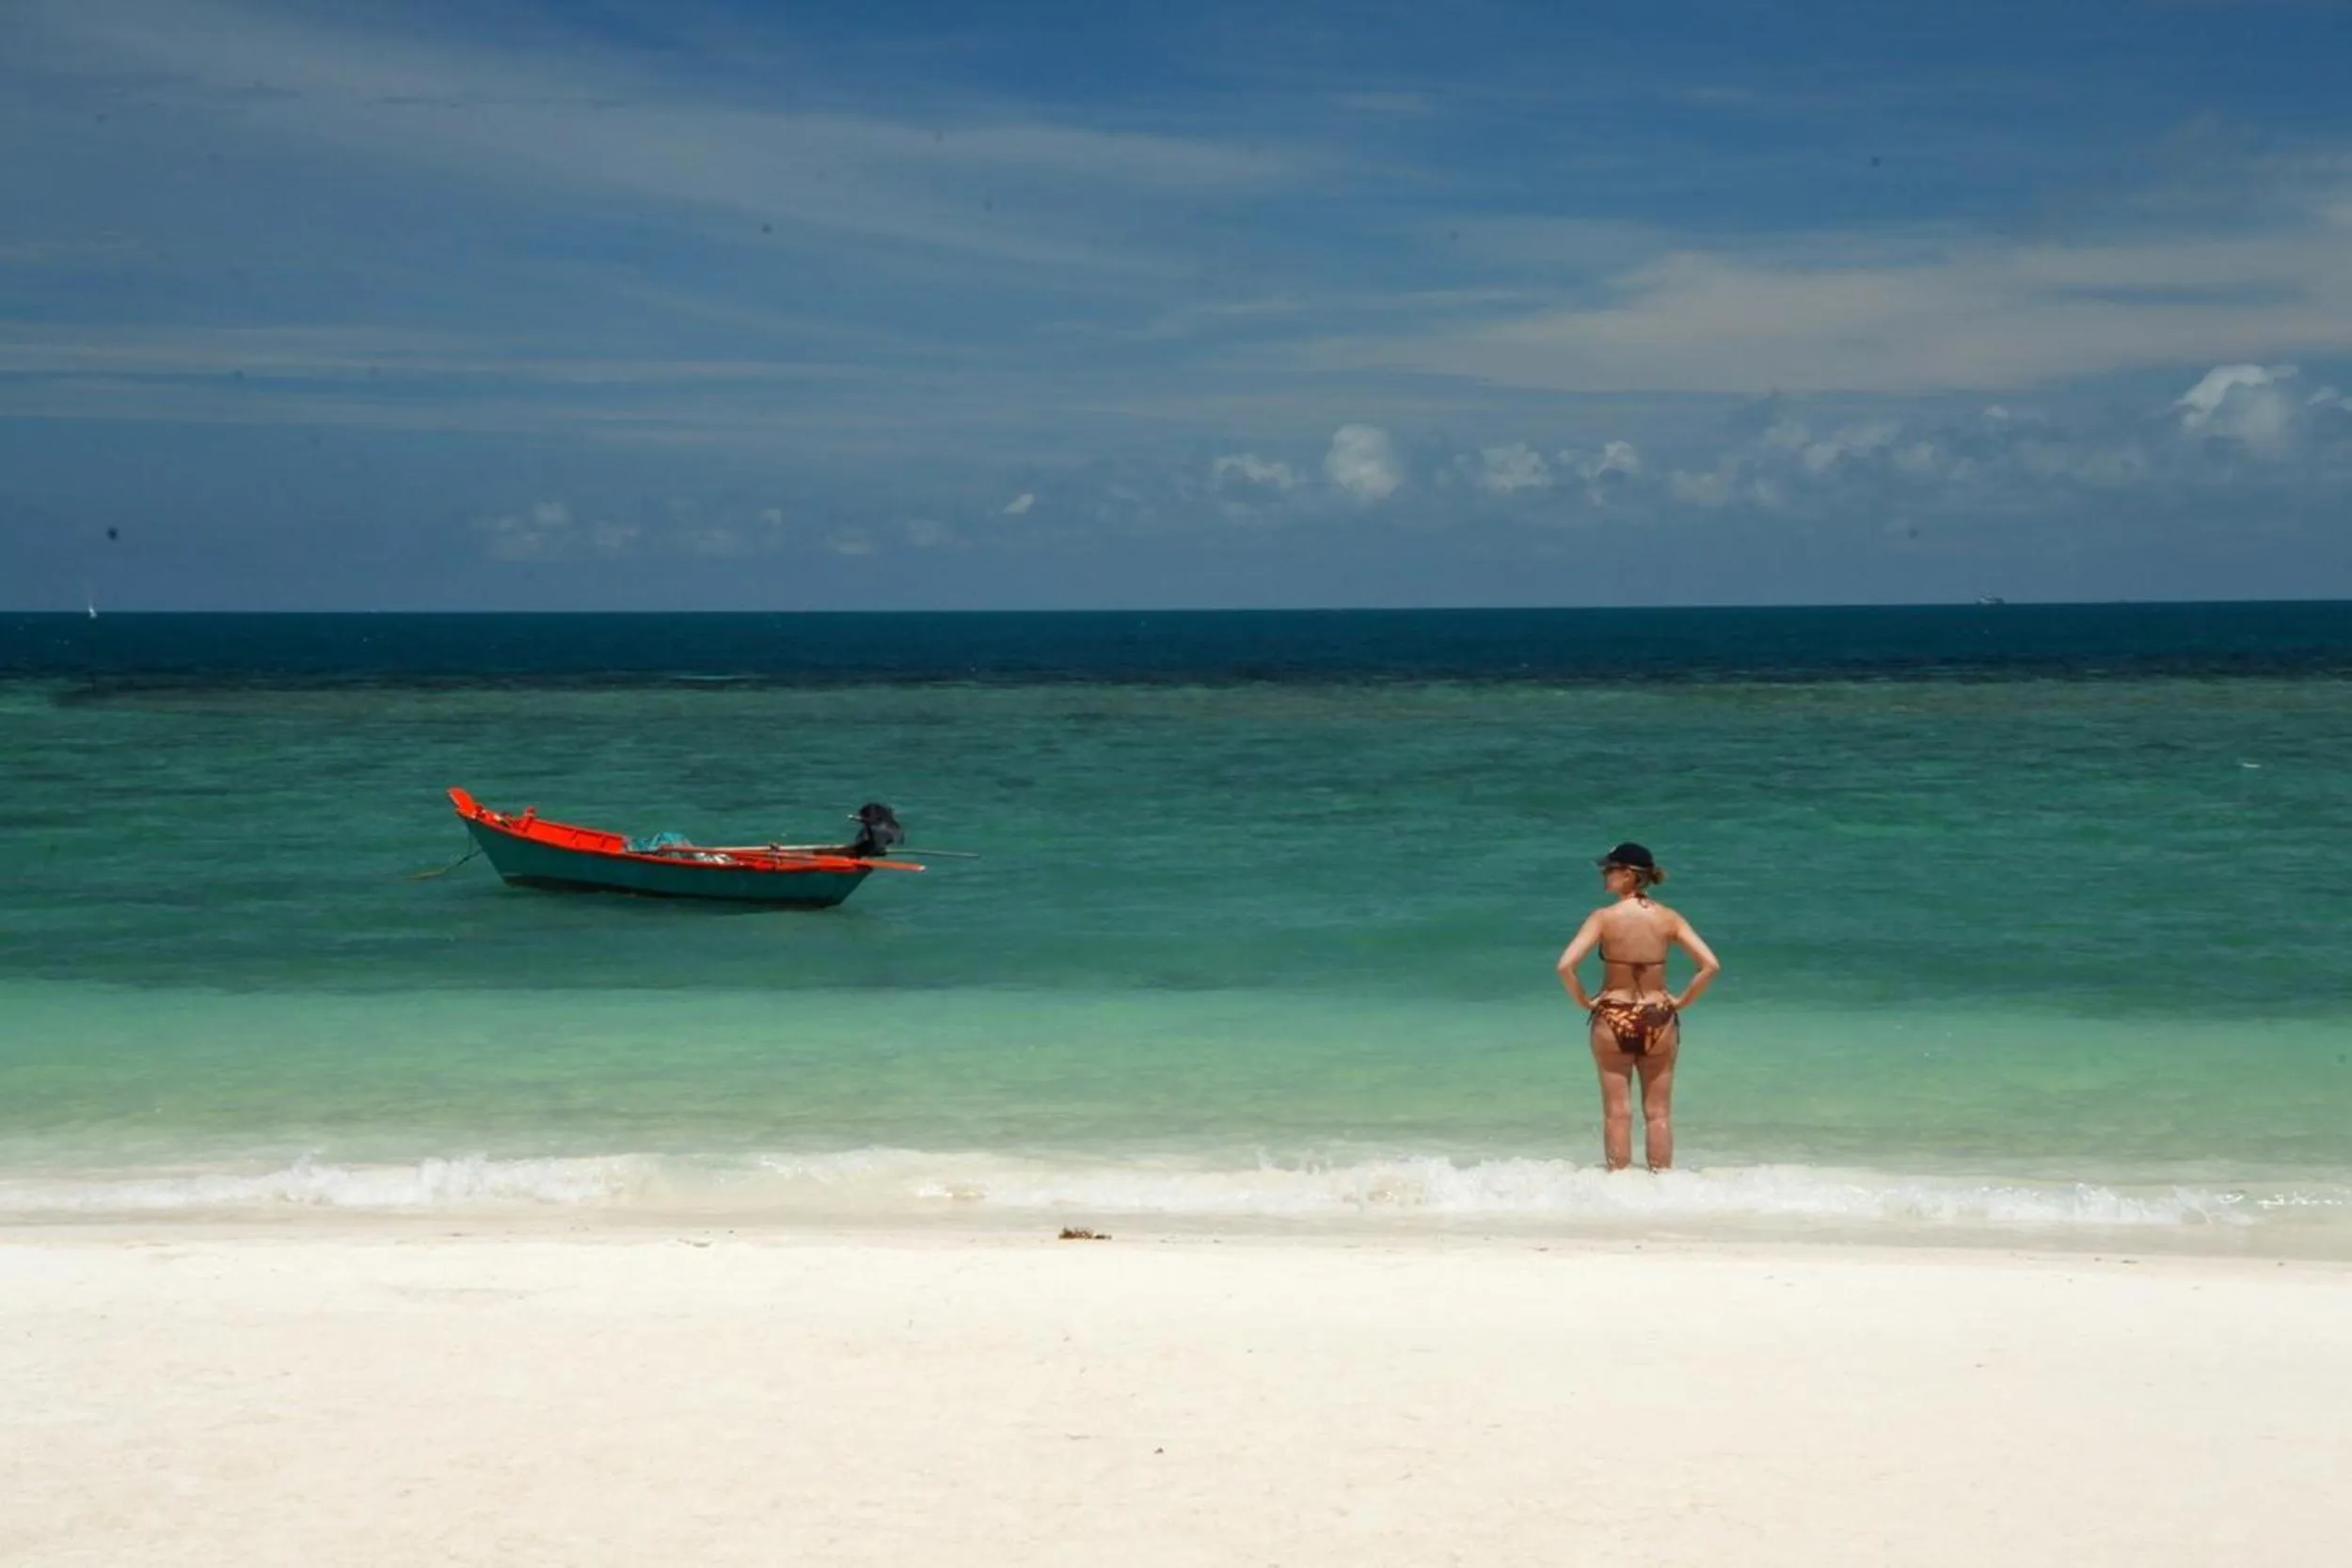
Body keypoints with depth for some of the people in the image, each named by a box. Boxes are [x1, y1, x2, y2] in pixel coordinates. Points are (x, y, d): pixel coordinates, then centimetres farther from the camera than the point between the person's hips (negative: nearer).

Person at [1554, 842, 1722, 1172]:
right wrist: (1681, 1001, 1)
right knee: (1658, 1112, 11)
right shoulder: (1668, 918, -4)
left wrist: (1584, 1001, -5)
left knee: (1617, 1112, 7)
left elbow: (1565, 966, -20)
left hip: (1613, 1020, -2)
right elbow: (1711, 966, -10)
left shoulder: (1604, 917, -11)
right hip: (1658, 1020, 2)